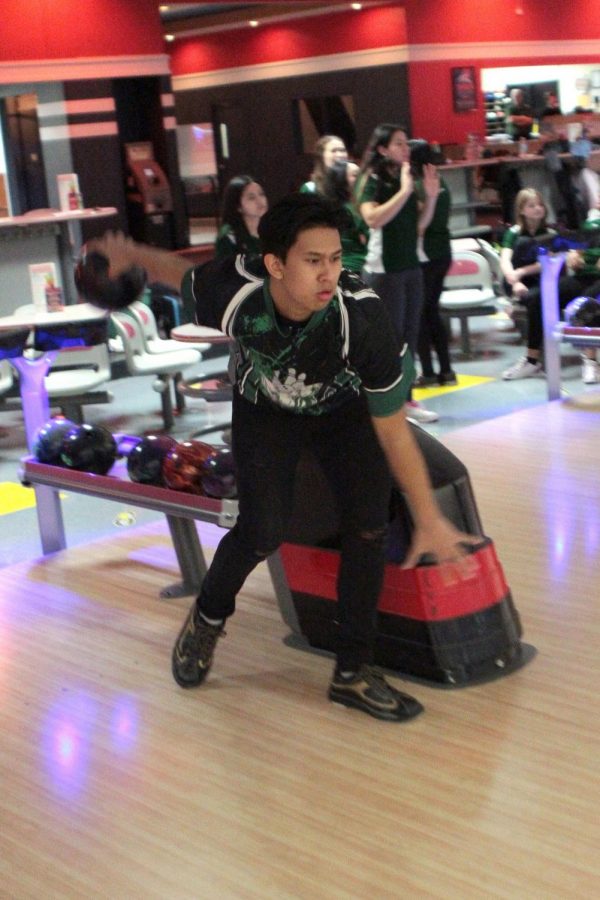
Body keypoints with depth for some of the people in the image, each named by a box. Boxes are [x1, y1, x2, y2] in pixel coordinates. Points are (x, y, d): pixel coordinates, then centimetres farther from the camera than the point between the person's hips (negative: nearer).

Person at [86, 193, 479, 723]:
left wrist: (429, 519, -25)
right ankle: (207, 619, 19)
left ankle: (353, 673, 4)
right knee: (264, 531, -14)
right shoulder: (233, 292, -36)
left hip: (346, 408, 0)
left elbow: (392, 430, -29)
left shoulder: (362, 315, -39)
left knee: (369, 526, -13)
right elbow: (179, 272, -9)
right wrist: (130, 255, 11)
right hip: (266, 409, 0)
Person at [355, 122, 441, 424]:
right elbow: (373, 218, -26)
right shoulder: (371, 181, -9)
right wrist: (404, 191, -25)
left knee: (409, 336, 9)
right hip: (384, 270, -7)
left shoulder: (406, 179, 11)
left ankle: (406, 398, 17)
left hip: (411, 266, 7)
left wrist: (431, 195, 0)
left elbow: (419, 224, 14)